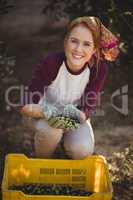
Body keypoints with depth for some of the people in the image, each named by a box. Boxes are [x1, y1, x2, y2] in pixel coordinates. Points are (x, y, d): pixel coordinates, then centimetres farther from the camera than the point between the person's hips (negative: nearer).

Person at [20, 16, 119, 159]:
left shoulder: (99, 68, -24)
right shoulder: (50, 63, -30)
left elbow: (88, 108, -20)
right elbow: (26, 106, -29)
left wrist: (77, 114, -43)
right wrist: (47, 111, -51)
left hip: (74, 115, 2)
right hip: (47, 115, -2)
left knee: (83, 150, -25)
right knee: (50, 129, -35)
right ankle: (42, 162, -2)